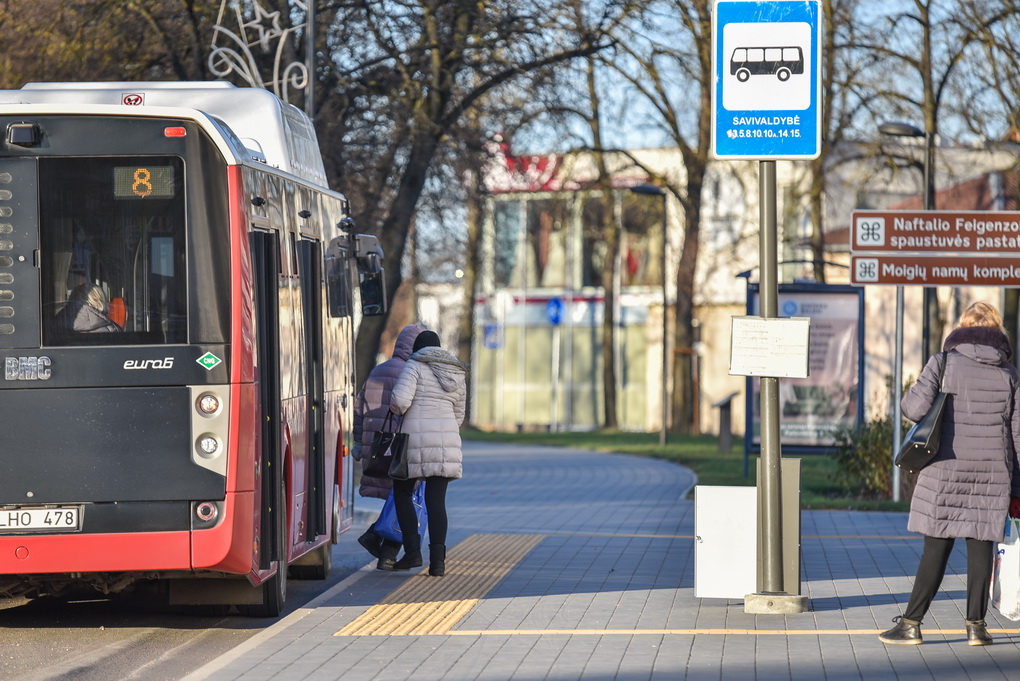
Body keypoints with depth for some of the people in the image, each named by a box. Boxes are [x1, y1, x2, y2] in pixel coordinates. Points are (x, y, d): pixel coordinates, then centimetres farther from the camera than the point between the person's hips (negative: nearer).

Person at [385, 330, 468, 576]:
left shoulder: (415, 366, -2)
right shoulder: (457, 373, 16)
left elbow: (400, 400, -15)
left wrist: (396, 410, 8)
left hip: (416, 436, -4)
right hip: (447, 440, 4)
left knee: (402, 493, 12)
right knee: (436, 500, 5)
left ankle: (413, 551, 2)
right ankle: (437, 560, -4)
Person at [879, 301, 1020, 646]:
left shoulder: (944, 362, -2)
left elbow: (915, 407, -13)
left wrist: (909, 397, 12)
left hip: (946, 471, -2)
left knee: (936, 548, 1)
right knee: (981, 548, 6)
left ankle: (911, 623, 3)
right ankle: (976, 625, 6)